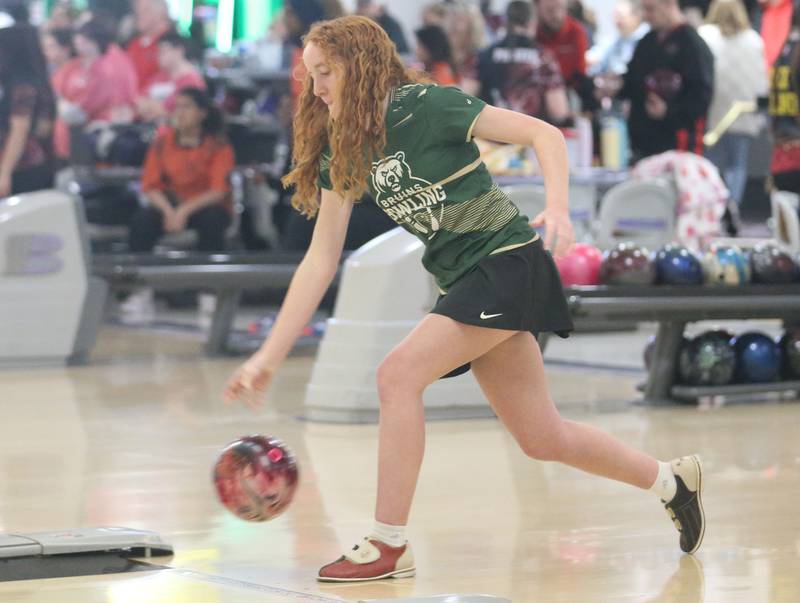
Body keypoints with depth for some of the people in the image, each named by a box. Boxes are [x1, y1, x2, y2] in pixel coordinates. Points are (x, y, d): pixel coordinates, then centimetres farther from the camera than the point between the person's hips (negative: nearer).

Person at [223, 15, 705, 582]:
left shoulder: (424, 106, -14)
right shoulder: (342, 150, 6)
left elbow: (545, 134, -13)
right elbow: (320, 261, 4)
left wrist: (558, 207, -30)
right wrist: (269, 356, -2)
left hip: (508, 262, -8)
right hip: (464, 280, 8)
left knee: (398, 375, -20)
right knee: (542, 437, 12)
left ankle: (389, 546, -13)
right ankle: (672, 479, 34)